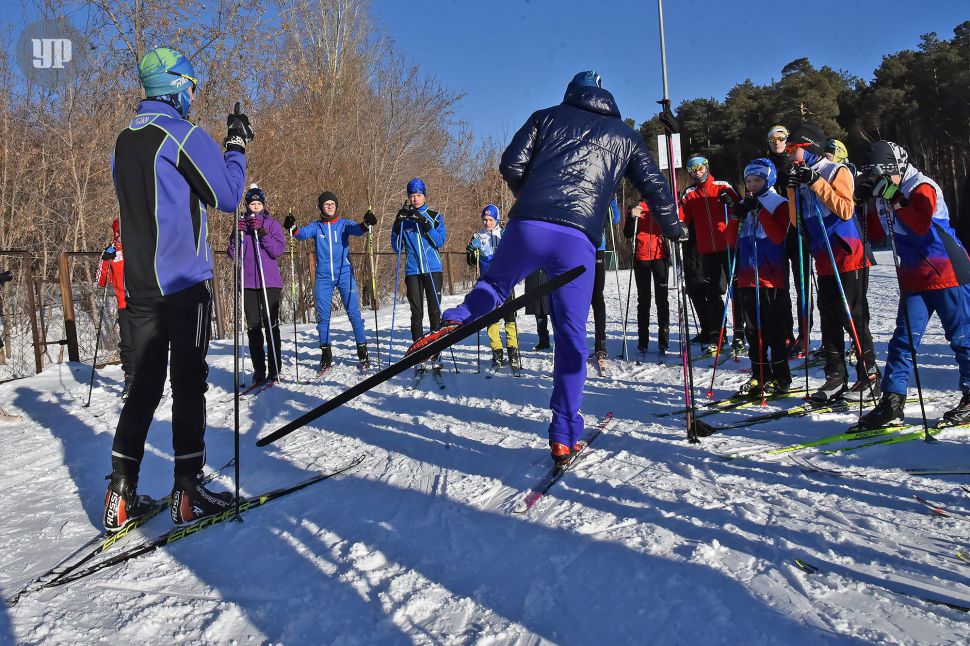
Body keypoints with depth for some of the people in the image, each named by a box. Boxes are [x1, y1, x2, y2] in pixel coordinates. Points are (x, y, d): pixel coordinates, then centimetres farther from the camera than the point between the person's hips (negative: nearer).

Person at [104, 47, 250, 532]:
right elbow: (227, 196, -7)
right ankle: (188, 491, 1)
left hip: (139, 282, 7)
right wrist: (236, 145, 4)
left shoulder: (124, 141, 16)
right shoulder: (183, 134, -7)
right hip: (185, 280, -7)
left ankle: (121, 495, 9)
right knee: (188, 383, -2)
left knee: (144, 384, 10)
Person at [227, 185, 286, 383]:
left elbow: (278, 250, -7)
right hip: (248, 282, 2)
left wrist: (262, 232, -17)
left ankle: (274, 370, 1)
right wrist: (237, 234, -10)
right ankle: (258, 370, 6)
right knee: (253, 326, 1)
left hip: (270, 282, -2)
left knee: (271, 325, -3)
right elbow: (232, 254, 5)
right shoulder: (241, 224, 12)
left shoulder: (272, 224, 6)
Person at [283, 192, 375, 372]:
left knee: (354, 312, -3)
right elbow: (303, 233, -8)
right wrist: (293, 228, -30)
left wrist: (365, 224, -35)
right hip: (323, 277, 2)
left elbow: (356, 229, -13)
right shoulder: (316, 227, 10)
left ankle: (362, 352, 7)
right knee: (322, 315, 3)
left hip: (345, 274, -1)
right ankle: (326, 355, 13)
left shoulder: (344, 224, 7)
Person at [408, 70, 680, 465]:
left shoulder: (547, 116, 21)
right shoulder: (625, 136, 25)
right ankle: (564, 438, 9)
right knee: (571, 339, 7)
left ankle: (456, 321, -7)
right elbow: (655, 188, 22)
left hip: (528, 226, 0)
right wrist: (676, 231, 37)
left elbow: (512, 164, 9)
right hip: (578, 240, 0)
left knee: (494, 283, 26)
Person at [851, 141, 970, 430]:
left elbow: (921, 225, -26)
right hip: (914, 279, 7)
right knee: (904, 339, 0)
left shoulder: (922, 187, -11)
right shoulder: (889, 196, 10)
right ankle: (892, 403, -1)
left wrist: (895, 199, -26)